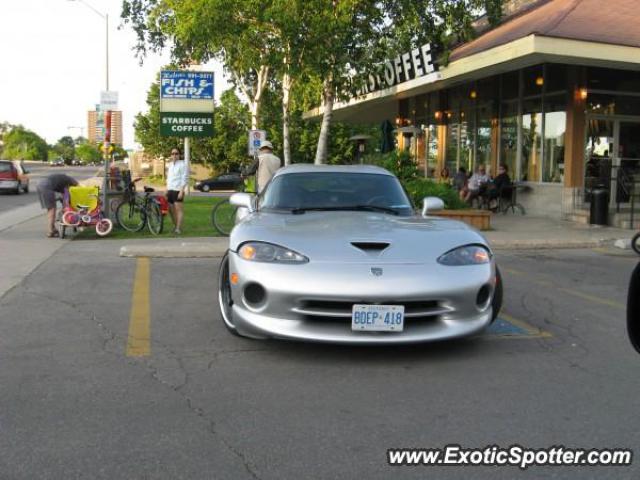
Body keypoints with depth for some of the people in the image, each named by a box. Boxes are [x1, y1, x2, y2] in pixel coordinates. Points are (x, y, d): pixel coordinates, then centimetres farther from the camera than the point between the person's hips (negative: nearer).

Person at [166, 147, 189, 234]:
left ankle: (179, 228, -8)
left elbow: (185, 179, -11)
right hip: (170, 190, 8)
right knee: (171, 209, 12)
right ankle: (175, 225, 26)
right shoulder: (170, 165, 17)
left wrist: (181, 191, -18)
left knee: (178, 209, -8)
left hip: (178, 190, -8)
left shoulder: (182, 164, -6)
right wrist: (166, 190, 18)